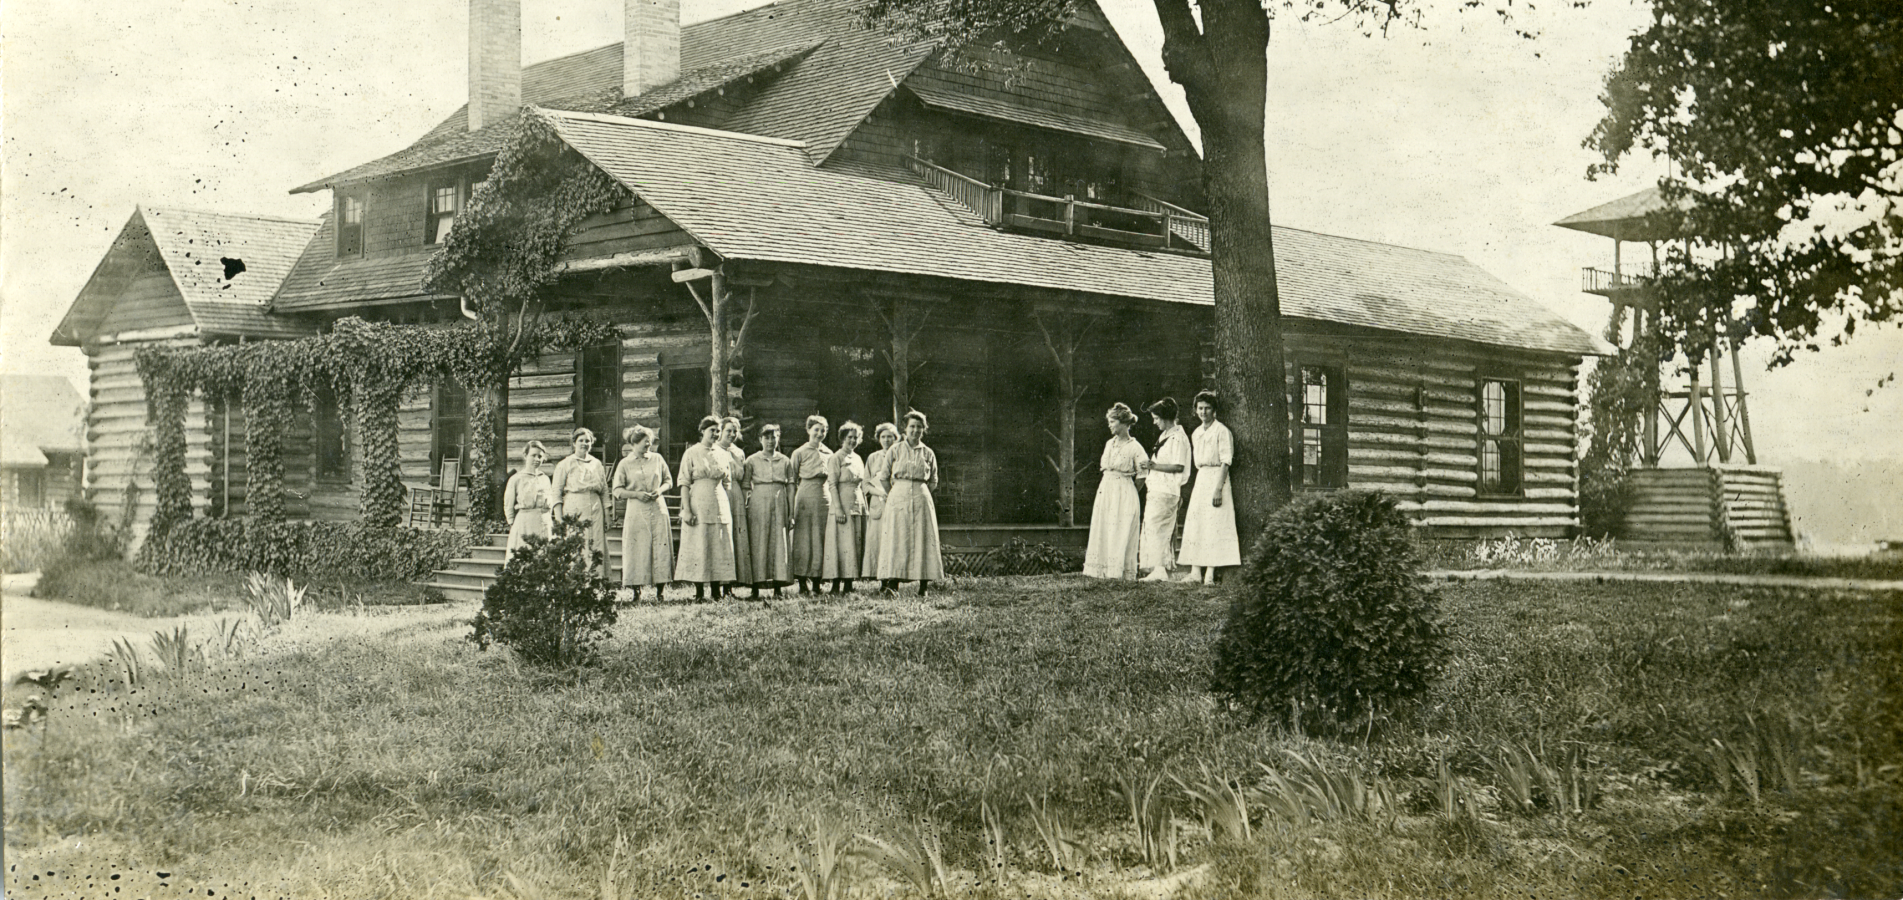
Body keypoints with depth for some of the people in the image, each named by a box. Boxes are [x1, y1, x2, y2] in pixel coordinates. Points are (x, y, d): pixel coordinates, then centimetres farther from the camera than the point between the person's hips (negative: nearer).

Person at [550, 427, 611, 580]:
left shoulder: (597, 464, 16)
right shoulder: (565, 464, 5)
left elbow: (604, 491, 17)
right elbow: (556, 492, 1)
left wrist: (606, 516, 10)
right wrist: (559, 517, -8)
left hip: (595, 510, 4)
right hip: (573, 511, -3)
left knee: (596, 547, -3)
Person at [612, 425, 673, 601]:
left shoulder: (657, 459, 10)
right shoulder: (625, 464, 3)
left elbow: (668, 481, 16)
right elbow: (617, 491, 1)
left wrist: (660, 490, -4)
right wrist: (637, 494, -12)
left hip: (658, 509, 2)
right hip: (636, 512, -2)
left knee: (661, 549, -3)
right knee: (637, 551, -5)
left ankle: (659, 591, 3)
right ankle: (637, 591, 1)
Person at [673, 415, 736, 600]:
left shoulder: (722, 454, 12)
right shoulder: (691, 453, -1)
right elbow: (684, 483, -5)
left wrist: (727, 507, 9)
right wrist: (686, 509, -13)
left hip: (719, 505, 4)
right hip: (698, 504, -4)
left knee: (719, 547, 3)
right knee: (698, 547, -4)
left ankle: (716, 590, 7)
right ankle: (699, 591, -1)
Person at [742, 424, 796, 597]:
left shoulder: (785, 461, 11)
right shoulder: (752, 460, 6)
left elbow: (790, 487, 11)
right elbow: (746, 486, 5)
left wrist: (791, 513, 6)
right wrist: (745, 509, -4)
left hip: (779, 504, 2)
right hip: (758, 504, -2)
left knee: (779, 543, -2)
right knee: (759, 543, -5)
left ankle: (778, 587, 1)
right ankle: (756, 588, -3)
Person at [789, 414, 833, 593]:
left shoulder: (828, 454, 12)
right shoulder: (800, 453, 1)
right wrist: (791, 509, -5)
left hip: (825, 497, 3)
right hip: (805, 496, -3)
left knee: (821, 539, 2)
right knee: (803, 539, -2)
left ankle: (816, 584, 7)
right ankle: (803, 583, 1)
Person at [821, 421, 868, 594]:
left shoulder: (858, 459, 16)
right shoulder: (836, 458, -4)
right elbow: (832, 485, -11)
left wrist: (864, 507, 13)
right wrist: (838, 508, -19)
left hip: (857, 506, 7)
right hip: (842, 504, -7)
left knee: (854, 545, 3)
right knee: (841, 544, -9)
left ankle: (849, 584, 5)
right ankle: (836, 584, -8)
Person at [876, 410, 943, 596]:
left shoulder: (928, 453, 9)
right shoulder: (895, 450, 6)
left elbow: (933, 481, 17)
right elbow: (885, 477, 10)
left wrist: (920, 493, 9)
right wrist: (894, 495, 9)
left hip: (921, 498, 1)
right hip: (898, 497, -1)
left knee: (923, 540, -4)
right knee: (897, 539, -10)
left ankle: (923, 586, -3)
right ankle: (892, 583, -16)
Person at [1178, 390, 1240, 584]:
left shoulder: (1221, 431, -8)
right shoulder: (1196, 433, 15)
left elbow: (1225, 462, -12)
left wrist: (1218, 488, -20)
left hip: (1216, 477, -8)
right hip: (1200, 479, 8)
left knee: (1214, 526, -9)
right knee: (1194, 524, 3)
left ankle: (1210, 574, -10)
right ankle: (1196, 572, 4)